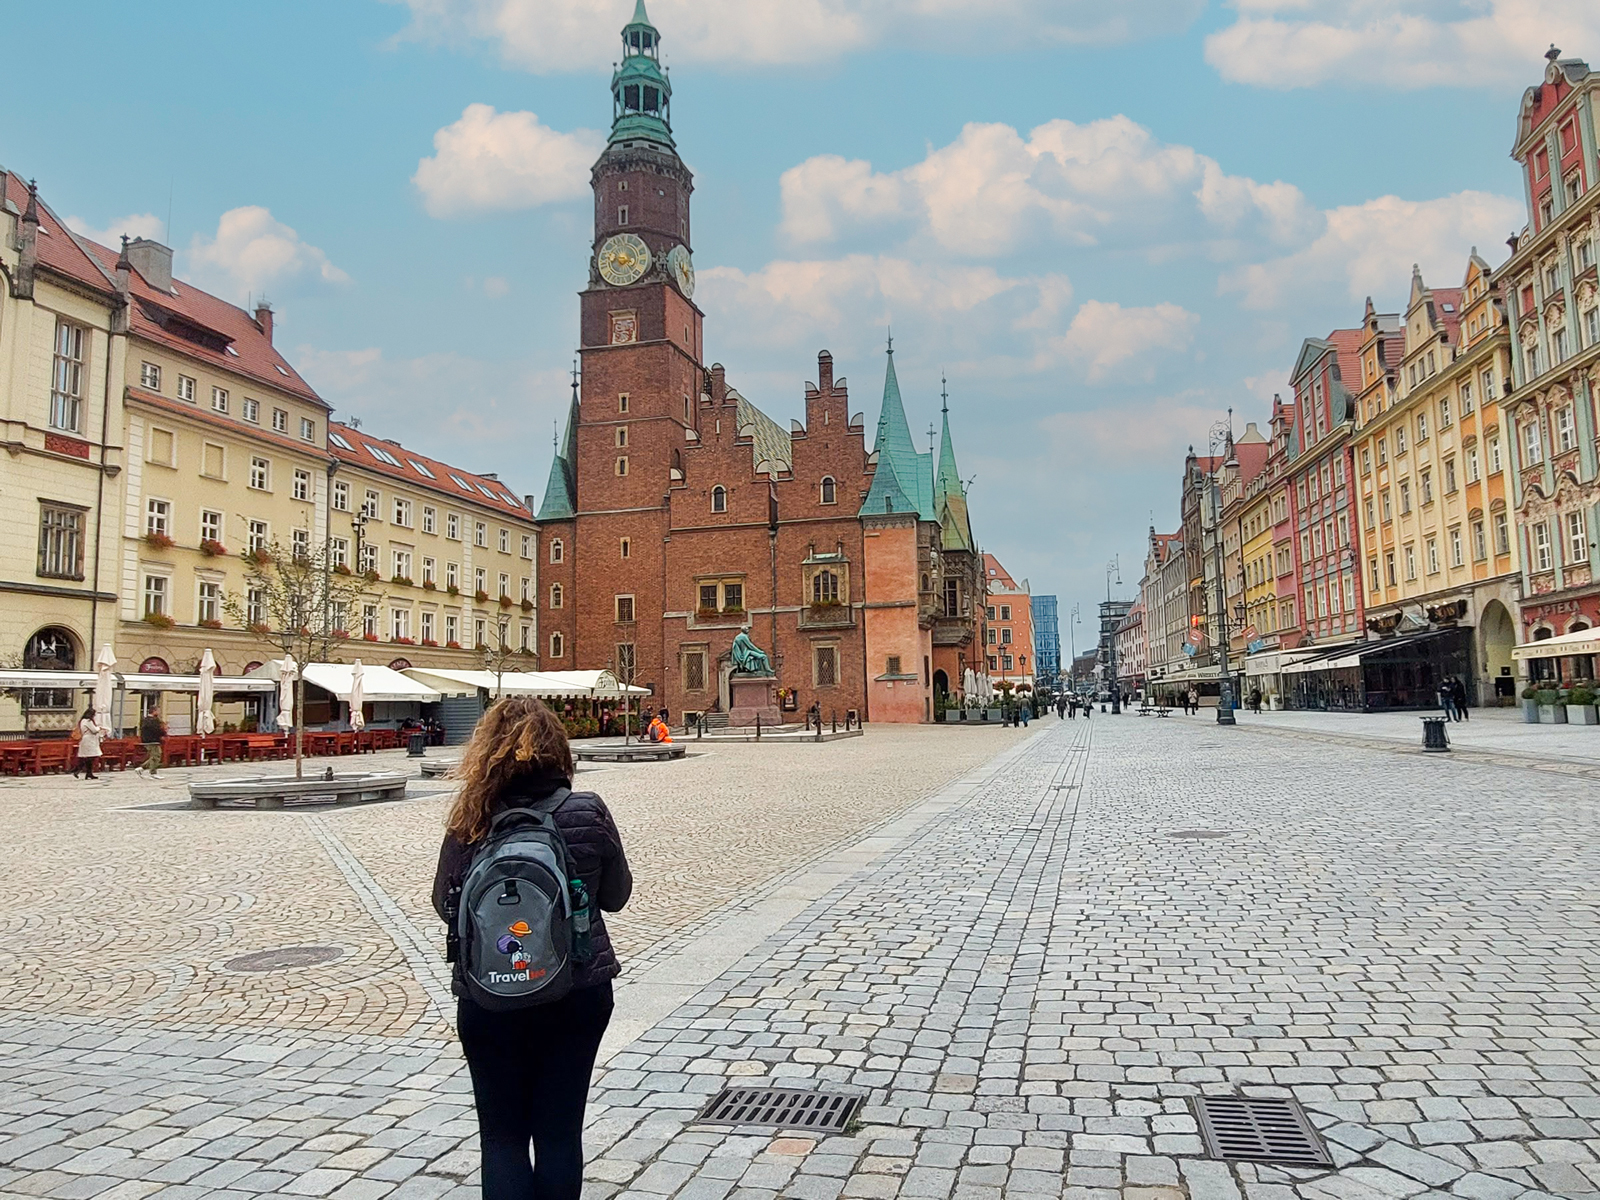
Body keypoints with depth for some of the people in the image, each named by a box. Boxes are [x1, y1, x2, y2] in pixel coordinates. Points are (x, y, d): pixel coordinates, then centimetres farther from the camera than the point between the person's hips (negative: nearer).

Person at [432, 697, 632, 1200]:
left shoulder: (470, 822, -13)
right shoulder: (589, 813, -11)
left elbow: (445, 904, 0)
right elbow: (616, 895, 1)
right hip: (580, 991, 1)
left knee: (502, 1134, 15)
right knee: (560, 1130, 16)